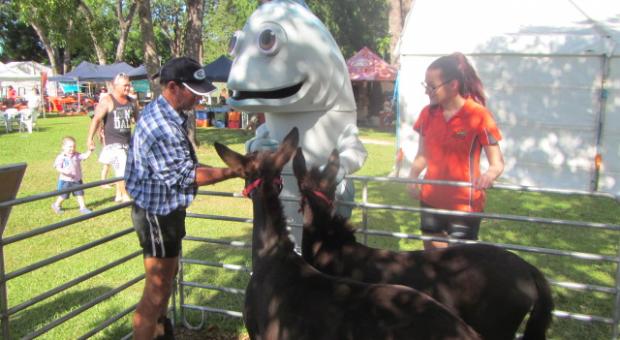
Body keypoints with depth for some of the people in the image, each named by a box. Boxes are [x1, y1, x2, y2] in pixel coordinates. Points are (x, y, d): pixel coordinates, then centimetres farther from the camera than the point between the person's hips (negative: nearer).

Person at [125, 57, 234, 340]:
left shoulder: (166, 114, 4)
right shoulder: (160, 125, -28)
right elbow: (186, 176, -24)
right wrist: (233, 172, -23)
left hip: (166, 209, 11)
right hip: (158, 214, -11)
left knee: (167, 274, 27)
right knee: (157, 288, 2)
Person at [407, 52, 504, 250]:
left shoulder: (478, 115, -14)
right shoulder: (427, 114, 0)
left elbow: (497, 162, -11)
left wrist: (489, 174, -34)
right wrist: (412, 177, -8)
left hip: (465, 205, -5)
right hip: (431, 201, 5)